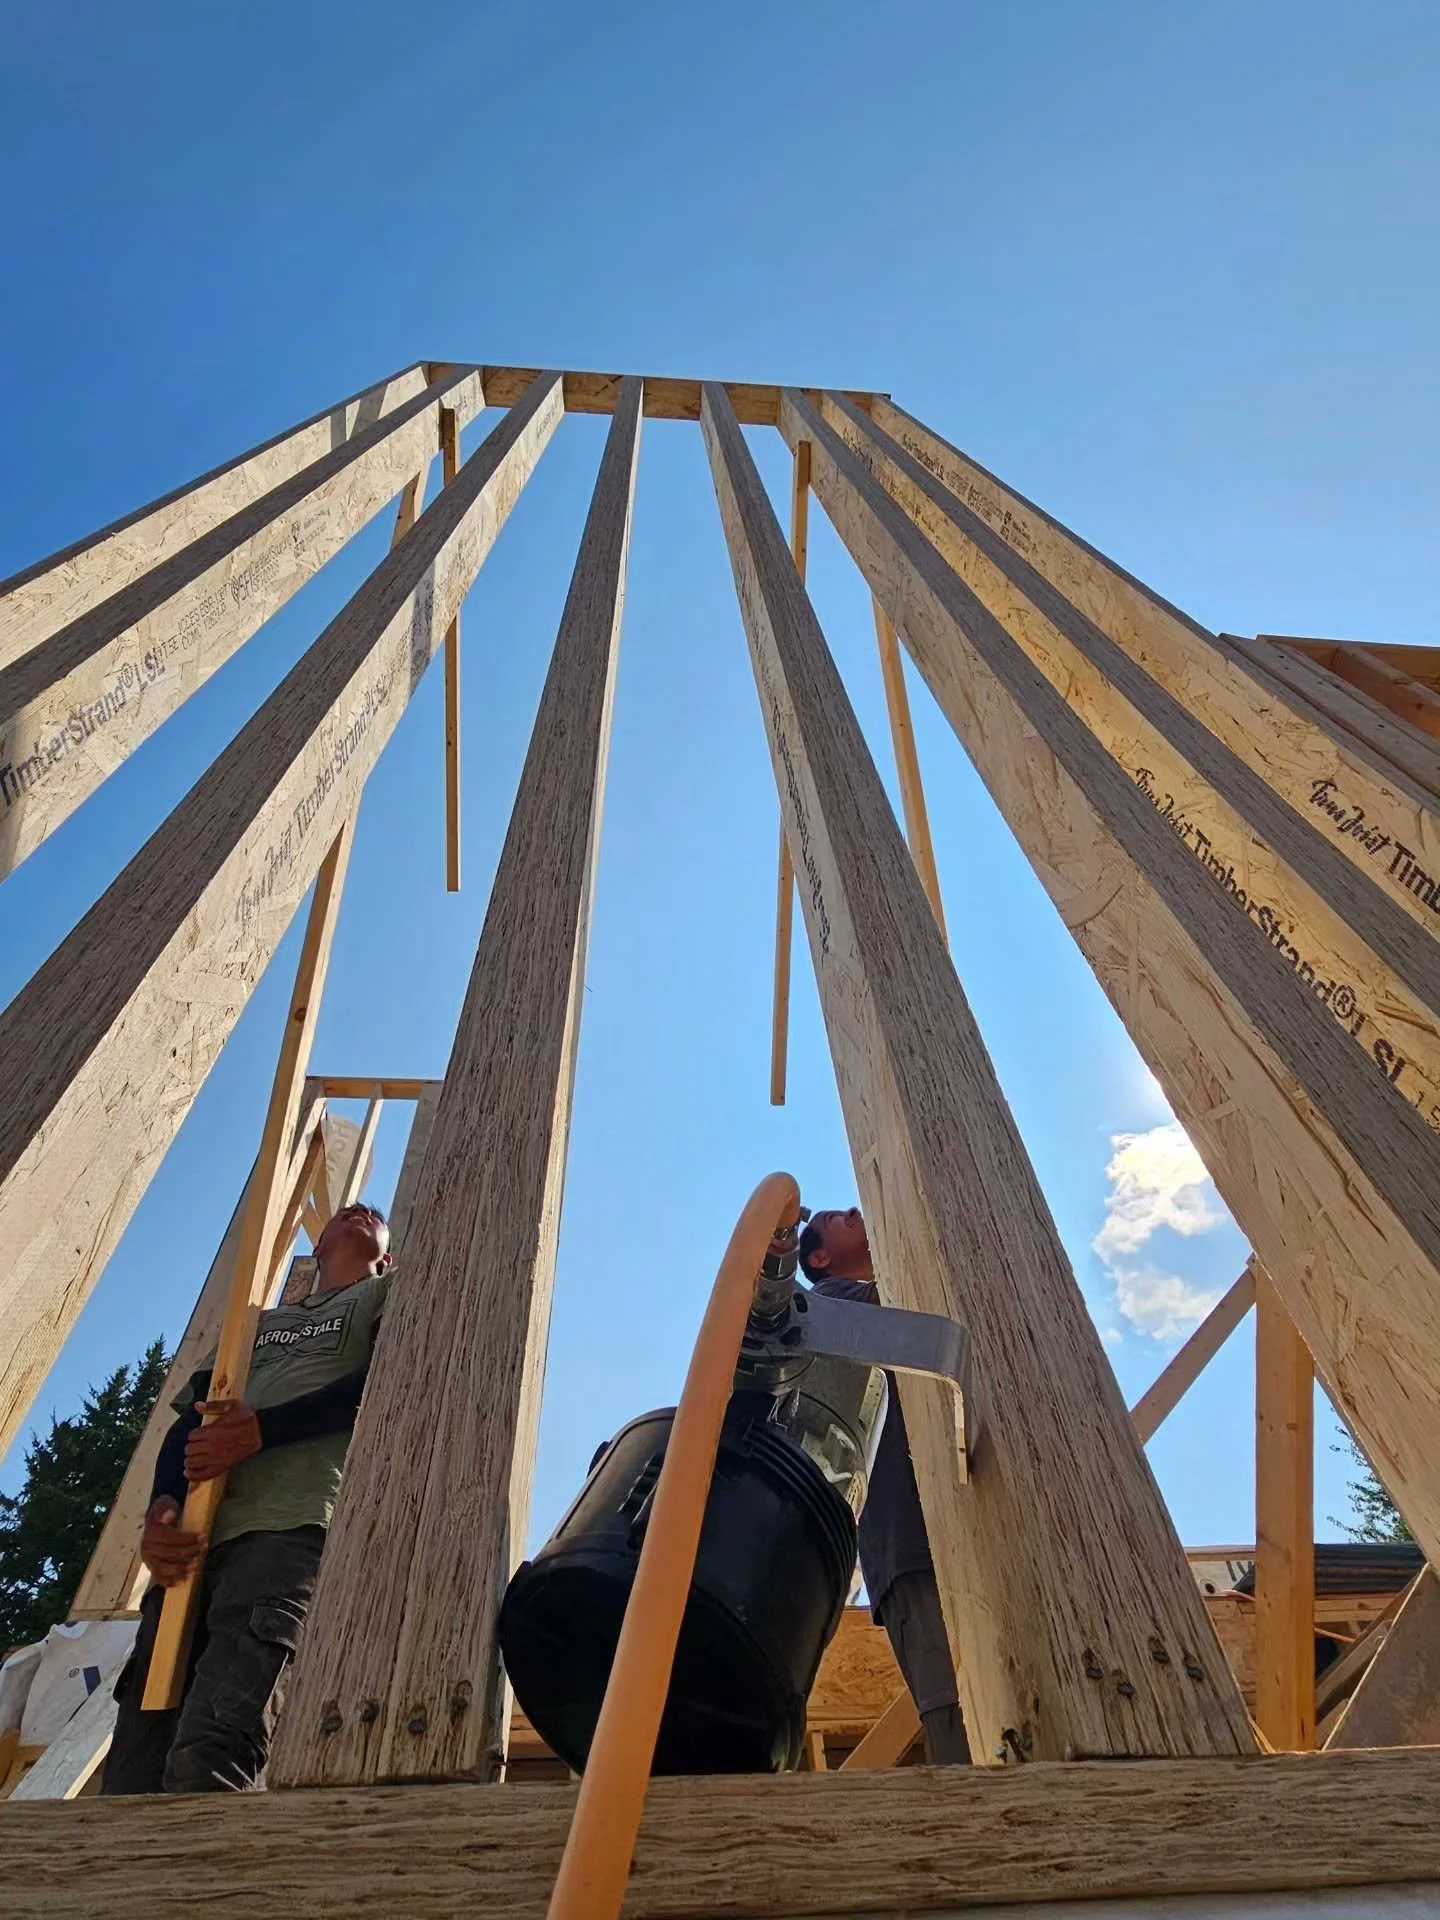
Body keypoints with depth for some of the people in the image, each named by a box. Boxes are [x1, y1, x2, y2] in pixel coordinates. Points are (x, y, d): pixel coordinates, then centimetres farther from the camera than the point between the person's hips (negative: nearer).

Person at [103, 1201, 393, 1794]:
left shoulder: (388, 1296, 21)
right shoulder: (255, 1320, 35)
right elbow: (191, 1421, 21)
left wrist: (265, 1428, -10)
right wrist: (161, 1508, -1)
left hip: (295, 1528, -6)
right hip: (196, 1537, 6)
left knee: (209, 1757, -24)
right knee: (132, 1771, -6)